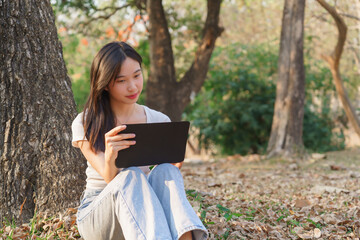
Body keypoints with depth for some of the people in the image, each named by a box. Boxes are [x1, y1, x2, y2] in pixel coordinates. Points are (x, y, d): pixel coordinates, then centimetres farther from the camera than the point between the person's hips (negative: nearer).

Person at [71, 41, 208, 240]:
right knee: (131, 177, -34)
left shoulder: (159, 121, 5)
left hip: (143, 215, 2)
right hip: (96, 215, -2)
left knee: (165, 171, -30)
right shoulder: (85, 124, -4)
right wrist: (109, 158, -41)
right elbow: (111, 179, -16)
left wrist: (176, 164, -21)